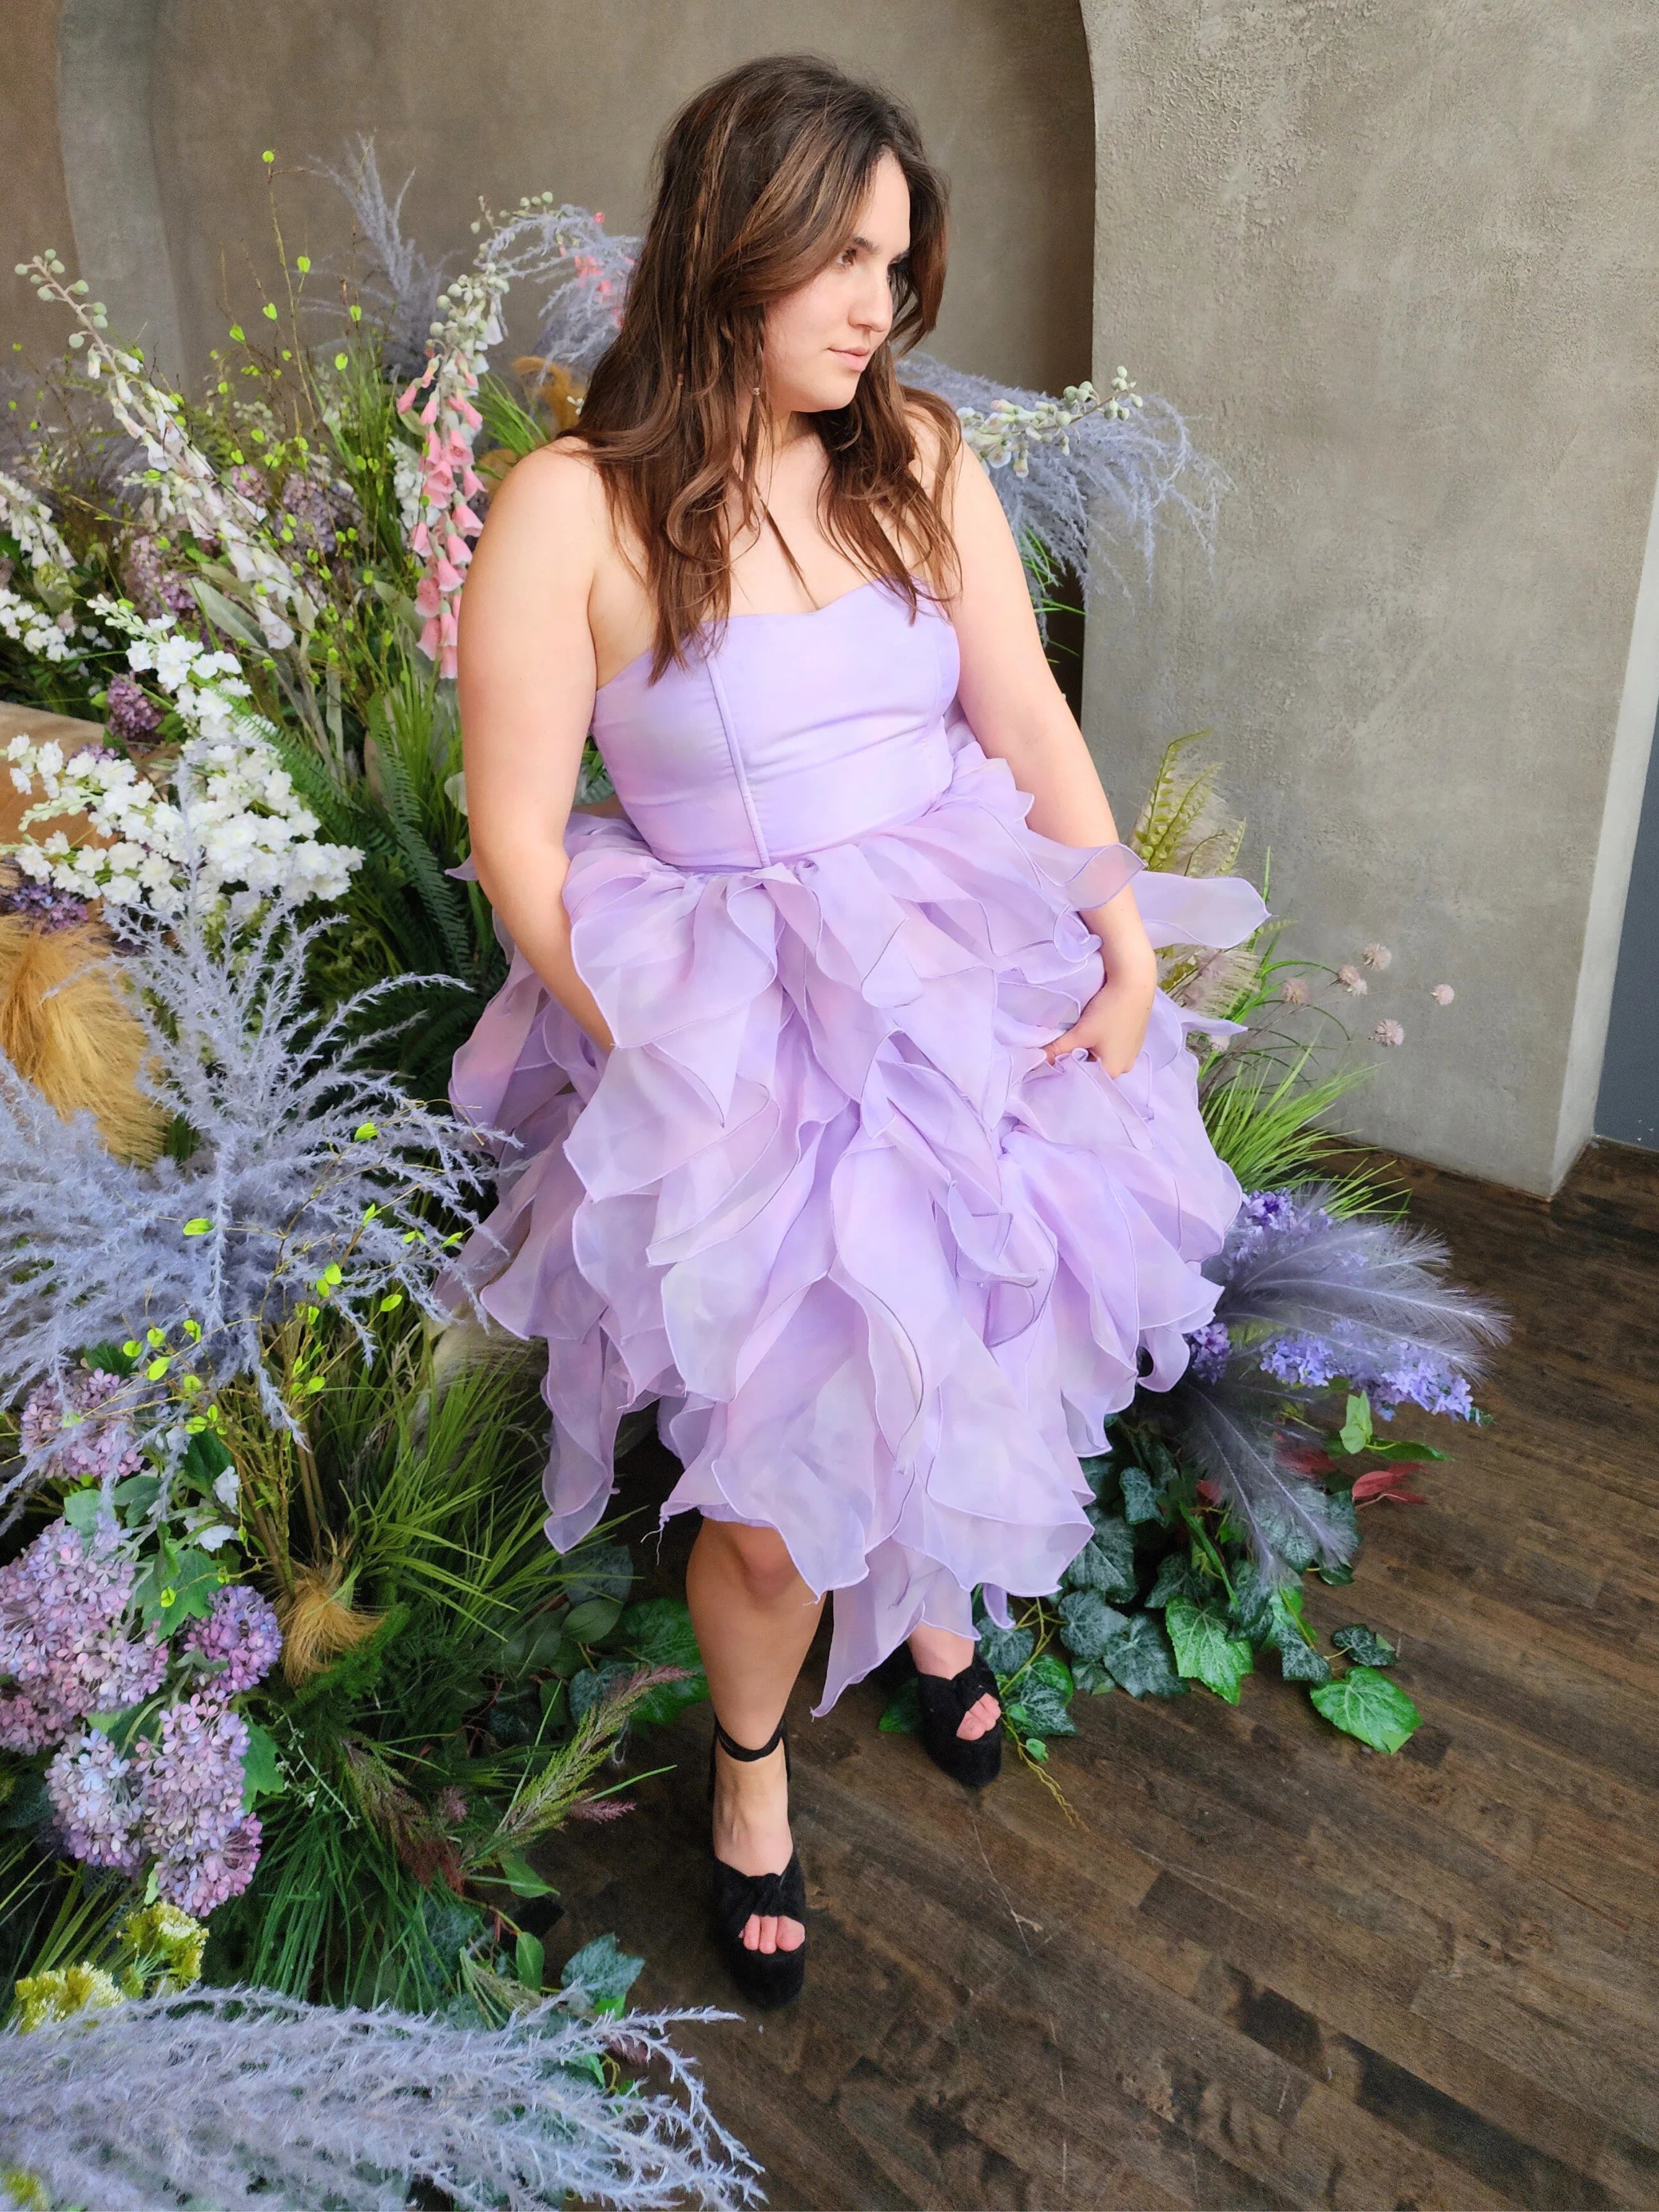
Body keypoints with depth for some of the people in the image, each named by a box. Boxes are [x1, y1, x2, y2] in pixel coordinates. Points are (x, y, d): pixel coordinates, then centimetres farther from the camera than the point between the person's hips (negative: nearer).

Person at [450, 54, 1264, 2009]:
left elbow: (1032, 723, 3)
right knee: (778, 1487, 1)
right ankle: (751, 1770, 34)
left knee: (965, 1364, 16)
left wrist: (1130, 950, -6)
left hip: (982, 992, 4)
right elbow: (517, 841, -10)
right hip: (734, 1036, -4)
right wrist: (664, 1064, -15)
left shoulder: (921, 458, 4)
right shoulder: (572, 511, -9)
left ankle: (935, 1598, 52)